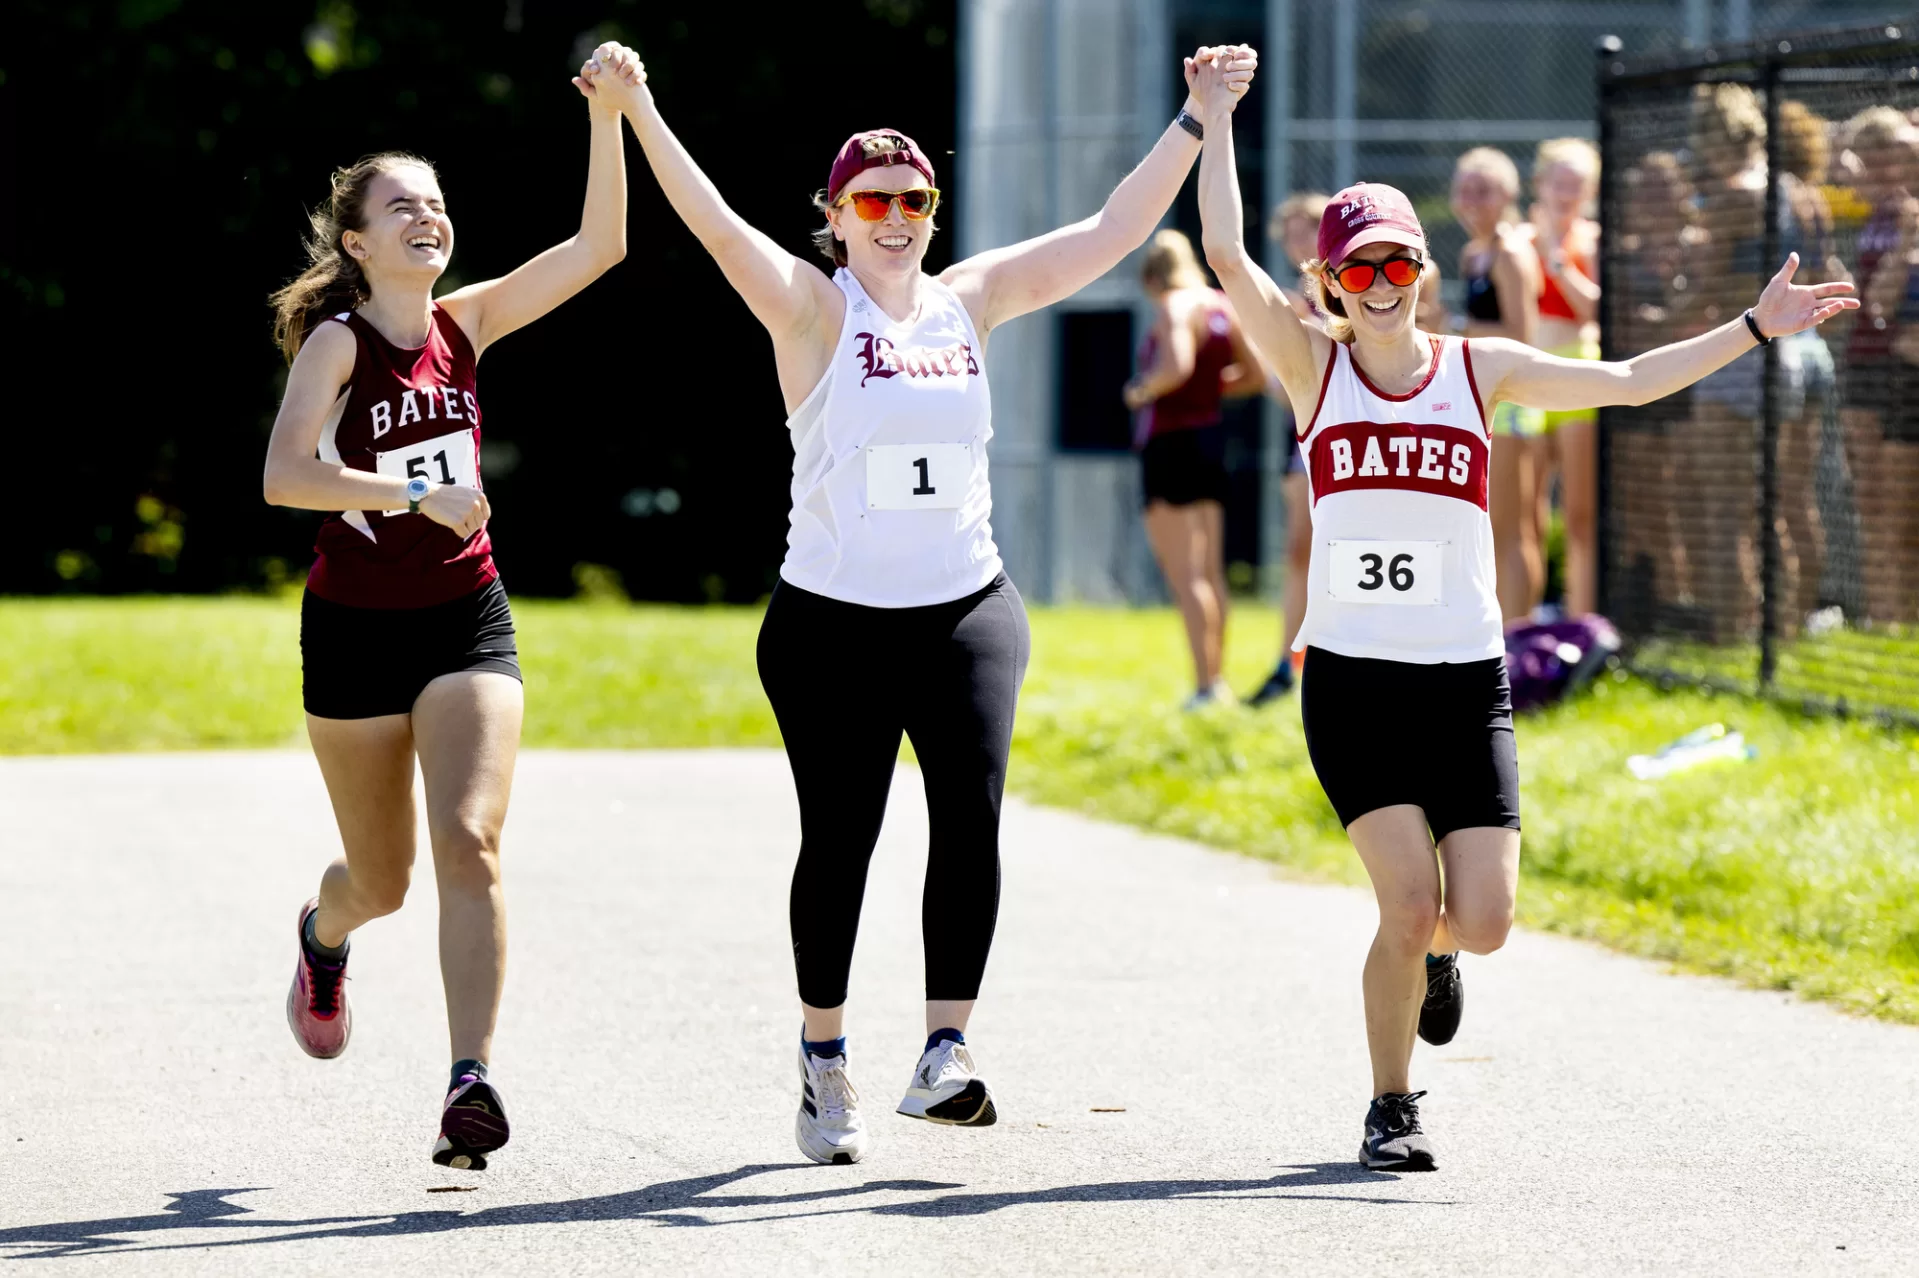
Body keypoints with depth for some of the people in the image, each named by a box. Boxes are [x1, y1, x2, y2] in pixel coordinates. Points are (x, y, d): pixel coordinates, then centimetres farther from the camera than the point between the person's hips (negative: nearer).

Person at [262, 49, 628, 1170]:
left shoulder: (462, 324, 3)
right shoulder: (336, 340, -9)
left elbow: (600, 246, -4)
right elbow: (285, 476, -24)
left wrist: (607, 118, -14)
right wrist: (416, 492, -32)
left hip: (467, 621, 2)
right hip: (357, 625, -2)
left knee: (470, 843, -17)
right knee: (384, 880, 11)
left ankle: (473, 1080, -22)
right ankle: (324, 934, 48)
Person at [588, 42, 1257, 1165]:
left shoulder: (971, 299, 8)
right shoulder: (812, 310, -3)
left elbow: (1115, 232, 9)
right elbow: (720, 228, -19)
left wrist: (1197, 120, 4)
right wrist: (642, 114, -32)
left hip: (966, 610, 3)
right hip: (832, 620, -3)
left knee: (972, 818, -14)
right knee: (839, 841, 3)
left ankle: (946, 1052, -13)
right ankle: (825, 1063, 19)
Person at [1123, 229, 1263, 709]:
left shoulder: (1174, 307, -13)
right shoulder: (1221, 306, 10)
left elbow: (1176, 365, -29)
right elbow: (1254, 374, 15)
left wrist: (1141, 391, -13)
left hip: (1171, 440, -8)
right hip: (1210, 434, 8)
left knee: (1184, 574, -8)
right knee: (1210, 572, 14)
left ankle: (1205, 685, -14)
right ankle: (1216, 682, 18)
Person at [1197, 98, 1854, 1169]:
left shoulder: (1479, 369, 6)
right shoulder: (1315, 367, 1)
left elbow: (1628, 382, 6)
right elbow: (1227, 255, -8)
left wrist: (1755, 329, 2)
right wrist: (1218, 118, -11)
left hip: (1467, 681, 2)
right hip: (1352, 679, -2)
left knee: (1482, 921, -6)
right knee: (1411, 904, -14)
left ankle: (1430, 948, 34)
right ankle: (1391, 1111, 8)